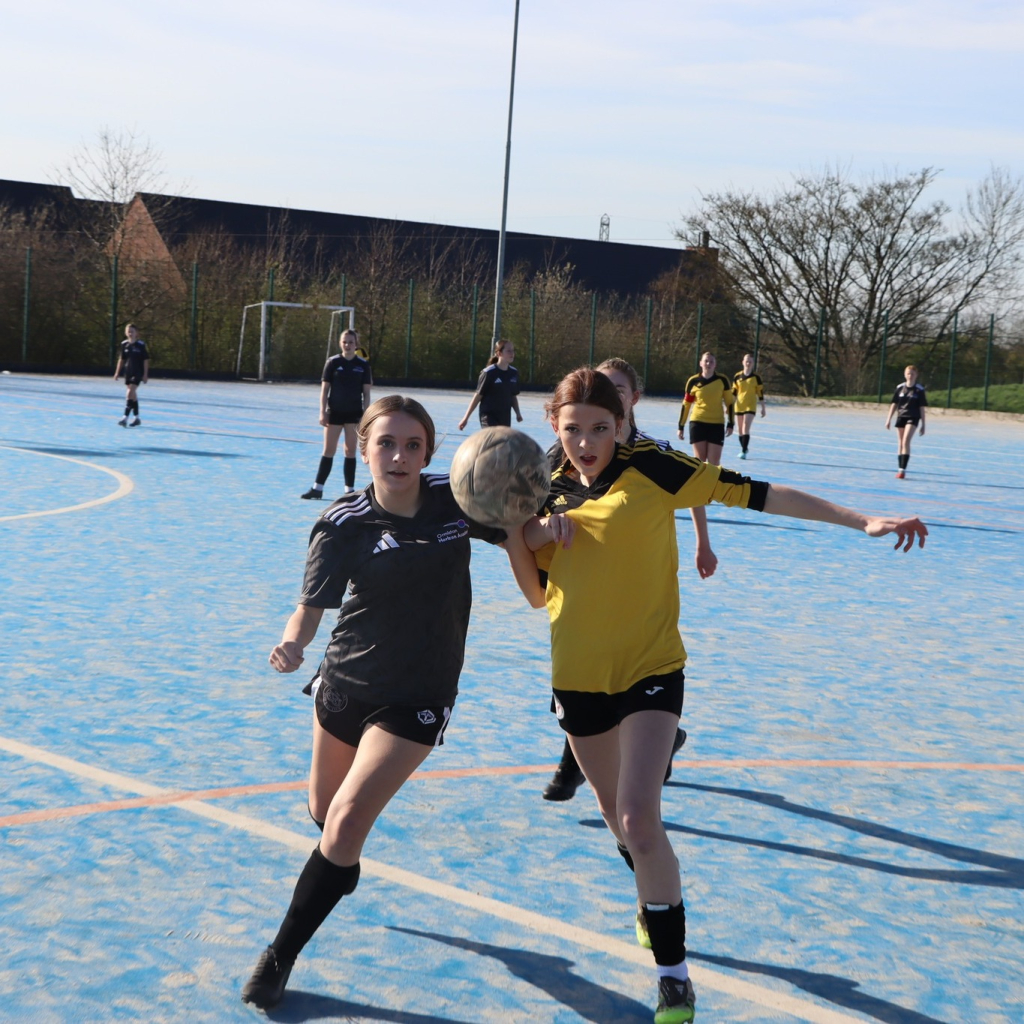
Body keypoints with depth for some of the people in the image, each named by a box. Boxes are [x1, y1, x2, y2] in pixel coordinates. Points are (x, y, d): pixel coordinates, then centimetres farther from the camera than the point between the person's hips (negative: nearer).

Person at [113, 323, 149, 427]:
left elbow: (145, 360, -5)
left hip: (138, 373, -5)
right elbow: (121, 359, 15)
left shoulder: (141, 345, -7)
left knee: (130, 393, -16)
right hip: (128, 372, 5)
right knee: (132, 395, 10)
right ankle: (136, 418, 20)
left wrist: (145, 375, -8)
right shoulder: (124, 344, 6)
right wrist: (117, 372, 12)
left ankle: (125, 418, -20)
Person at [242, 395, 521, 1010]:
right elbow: (311, 607, -18)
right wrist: (292, 644, -41)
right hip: (345, 682, 2)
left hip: (417, 699, -2)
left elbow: (518, 539, 5)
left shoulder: (455, 498, -11)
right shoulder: (343, 525, -14)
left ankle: (281, 957, 1)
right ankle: (344, 869, 59)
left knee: (348, 820, -15)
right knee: (324, 814, 20)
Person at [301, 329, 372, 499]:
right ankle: (317, 488, 5)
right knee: (328, 451, 1)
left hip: (354, 414, 0)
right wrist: (323, 412, -7)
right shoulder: (332, 363, -1)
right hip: (334, 413, 0)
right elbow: (324, 389, 0)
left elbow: (366, 392, 2)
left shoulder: (363, 365, 1)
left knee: (350, 452, 5)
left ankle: (349, 489, 10)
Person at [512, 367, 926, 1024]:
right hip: (578, 674, 5)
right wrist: (526, 535, -11)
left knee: (640, 818, -19)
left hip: (650, 670, -5)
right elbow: (538, 594, 9)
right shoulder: (551, 492, 3)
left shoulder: (650, 469, -11)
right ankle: (655, 899, 52)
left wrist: (862, 521, -17)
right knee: (617, 813, 19)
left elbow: (757, 494, -14)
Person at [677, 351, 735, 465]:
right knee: (700, 460, 0)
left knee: (714, 462, -3)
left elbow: (729, 402, 5)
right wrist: (681, 426, 6)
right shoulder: (693, 381, 0)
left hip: (717, 424, 0)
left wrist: (730, 424, 0)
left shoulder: (722, 380, 0)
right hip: (697, 423, 0)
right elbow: (686, 405, 7)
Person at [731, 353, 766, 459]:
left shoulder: (756, 377, -2)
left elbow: (760, 393, 2)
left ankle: (744, 451, -15)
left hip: (750, 406, -3)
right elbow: (733, 392, 10)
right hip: (739, 406, 3)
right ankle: (744, 448, 27)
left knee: (745, 429, -15)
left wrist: (763, 408, 2)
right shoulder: (737, 376, 4)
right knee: (740, 430, 10)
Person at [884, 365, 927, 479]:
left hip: (913, 418, -3)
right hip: (901, 417, 3)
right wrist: (888, 419, 4)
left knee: (906, 441, -18)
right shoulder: (900, 388, 6)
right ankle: (899, 469, 15)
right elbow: (894, 404, 10)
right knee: (901, 443, 7)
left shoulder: (919, 390, -1)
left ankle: (903, 469, -20)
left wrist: (923, 425, 2)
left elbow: (921, 408, 2)